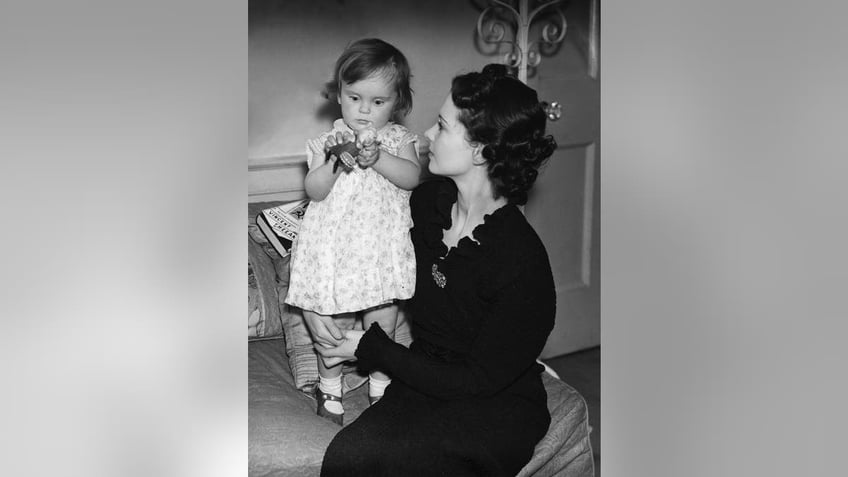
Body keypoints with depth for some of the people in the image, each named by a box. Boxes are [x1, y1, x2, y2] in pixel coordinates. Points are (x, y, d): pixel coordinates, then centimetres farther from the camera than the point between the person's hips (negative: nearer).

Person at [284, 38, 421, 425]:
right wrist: (336, 163, -28)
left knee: (383, 324, 12)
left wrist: (377, 158, -29)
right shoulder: (328, 142, -3)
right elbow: (314, 191, -11)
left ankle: (380, 386, 33)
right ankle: (329, 387, 32)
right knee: (335, 326, 10)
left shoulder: (397, 139, 1)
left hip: (383, 247, 1)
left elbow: (412, 177, -15)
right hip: (337, 247, -1)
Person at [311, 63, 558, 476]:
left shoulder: (522, 264, -22)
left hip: (497, 407, -5)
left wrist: (371, 349, -14)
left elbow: (479, 381, -17)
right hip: (426, 379, 5)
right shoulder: (428, 202, -2)